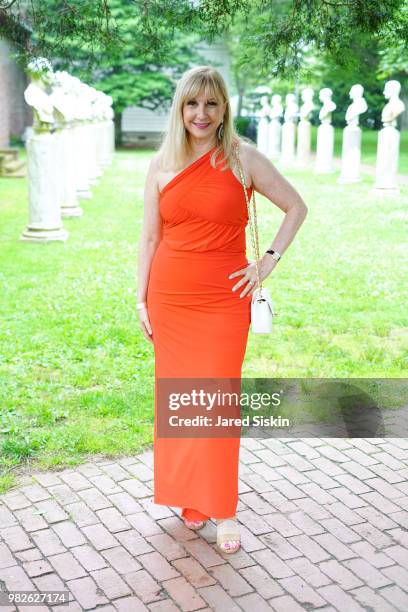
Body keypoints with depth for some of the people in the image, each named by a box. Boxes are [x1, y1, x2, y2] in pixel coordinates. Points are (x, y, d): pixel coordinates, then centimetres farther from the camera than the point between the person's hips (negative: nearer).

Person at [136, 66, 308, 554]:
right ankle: (188, 497, 24)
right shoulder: (161, 165, 5)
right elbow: (149, 237, 8)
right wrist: (141, 299, 5)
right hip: (169, 297, 3)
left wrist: (269, 262, -2)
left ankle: (223, 509, 12)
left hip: (223, 298, -2)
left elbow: (296, 208, 6)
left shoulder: (243, 158, -2)